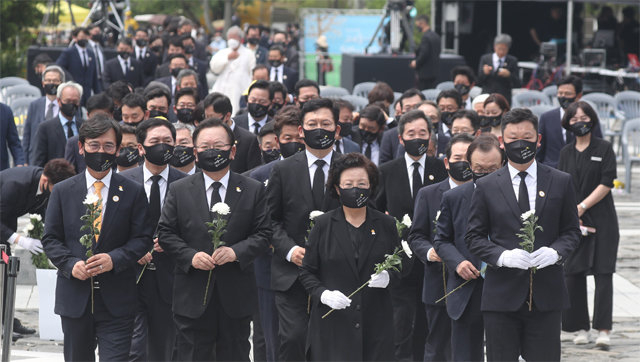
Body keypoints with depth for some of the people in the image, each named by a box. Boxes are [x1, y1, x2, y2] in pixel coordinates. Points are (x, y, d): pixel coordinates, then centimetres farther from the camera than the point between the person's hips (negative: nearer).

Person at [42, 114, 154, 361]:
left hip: (116, 302, -2)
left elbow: (142, 238, -1)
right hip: (74, 298, 2)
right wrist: (71, 264, -13)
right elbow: (51, 239, 6)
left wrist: (114, 259, -18)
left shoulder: (133, 192, 3)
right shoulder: (62, 192, 7)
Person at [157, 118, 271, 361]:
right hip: (193, 295, 0)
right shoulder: (179, 191, 5)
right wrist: (190, 256, -13)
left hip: (236, 296, 1)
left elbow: (263, 234, 1)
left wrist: (236, 251, -16)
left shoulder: (253, 190, 5)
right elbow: (165, 233, 3)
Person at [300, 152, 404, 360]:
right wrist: (323, 294, -12)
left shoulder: (386, 225, 9)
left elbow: (401, 266, 16)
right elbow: (307, 272, 7)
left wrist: (388, 277, -7)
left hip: (376, 324, 1)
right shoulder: (322, 225, 6)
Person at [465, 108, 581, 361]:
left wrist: (556, 252, -11)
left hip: (546, 294, 1)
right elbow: (474, 236, 5)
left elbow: (571, 231, 11)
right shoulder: (486, 187, 5)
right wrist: (502, 256, -14)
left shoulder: (561, 183, 7)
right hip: (502, 294, 0)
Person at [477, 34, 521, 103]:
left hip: (505, 100, -1)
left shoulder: (512, 61, 5)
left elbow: (517, 85, 1)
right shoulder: (485, 59, 8)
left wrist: (509, 75, -17)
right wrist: (484, 73, -14)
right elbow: (479, 83, 6)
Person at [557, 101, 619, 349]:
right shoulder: (566, 153, 12)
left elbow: (607, 183, -6)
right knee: (573, 273, 0)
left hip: (601, 219, -3)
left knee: (603, 273, -8)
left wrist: (582, 207, -12)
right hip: (572, 222, 3)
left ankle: (603, 330, -11)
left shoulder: (604, 149, 1)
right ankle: (580, 328, 8)